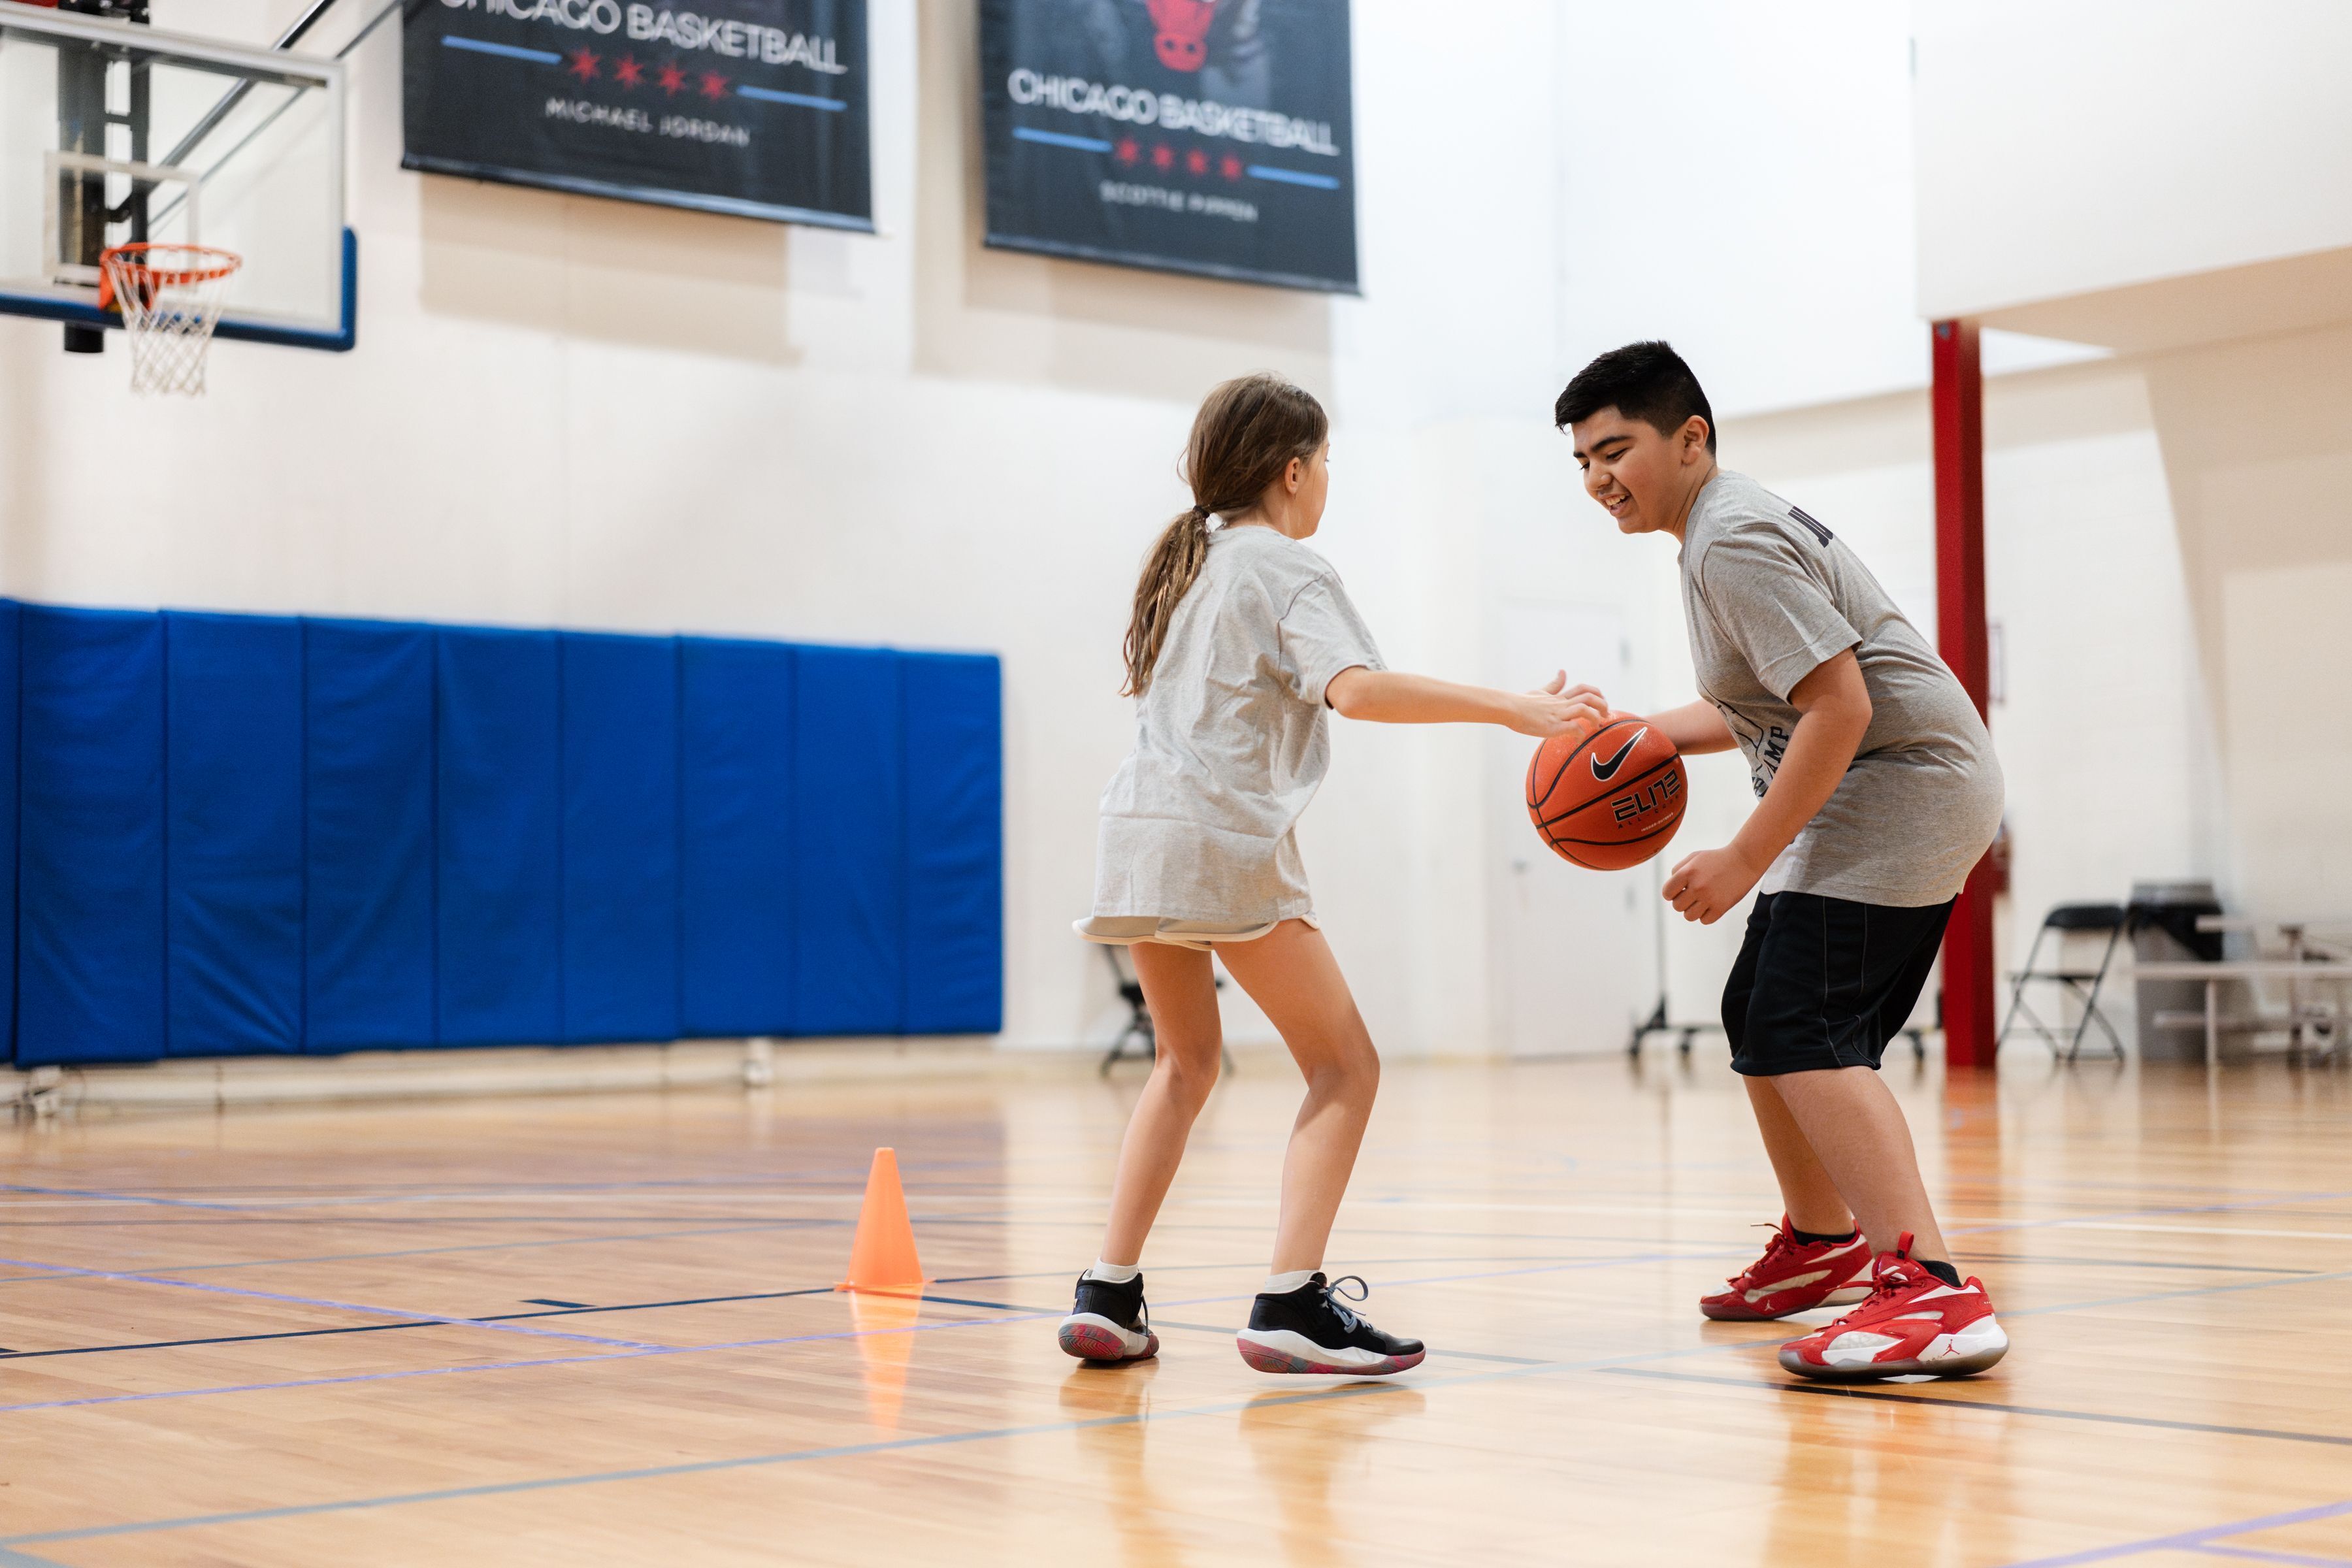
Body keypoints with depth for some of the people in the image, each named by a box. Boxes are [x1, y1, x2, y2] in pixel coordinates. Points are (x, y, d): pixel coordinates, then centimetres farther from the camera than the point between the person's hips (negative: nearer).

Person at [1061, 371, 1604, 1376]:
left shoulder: (1187, 559, 22)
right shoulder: (1289, 569, -2)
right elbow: (1355, 689, -20)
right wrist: (1513, 711, -23)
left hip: (1140, 833, 8)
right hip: (1228, 841, -8)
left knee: (1188, 1060, 23)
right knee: (1344, 1067, -2)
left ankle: (1108, 1297, 16)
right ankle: (1292, 1303, -16)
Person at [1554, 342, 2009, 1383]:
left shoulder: (1734, 543, -17)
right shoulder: (1724, 530, 16)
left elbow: (1839, 707, -25)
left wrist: (1745, 860, -22)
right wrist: (1654, 736, 12)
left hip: (1898, 785, -11)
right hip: (1873, 799, 11)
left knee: (1804, 1033, -22)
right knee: (1759, 1017, 20)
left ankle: (1931, 1290, -30)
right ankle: (1823, 1246, 37)